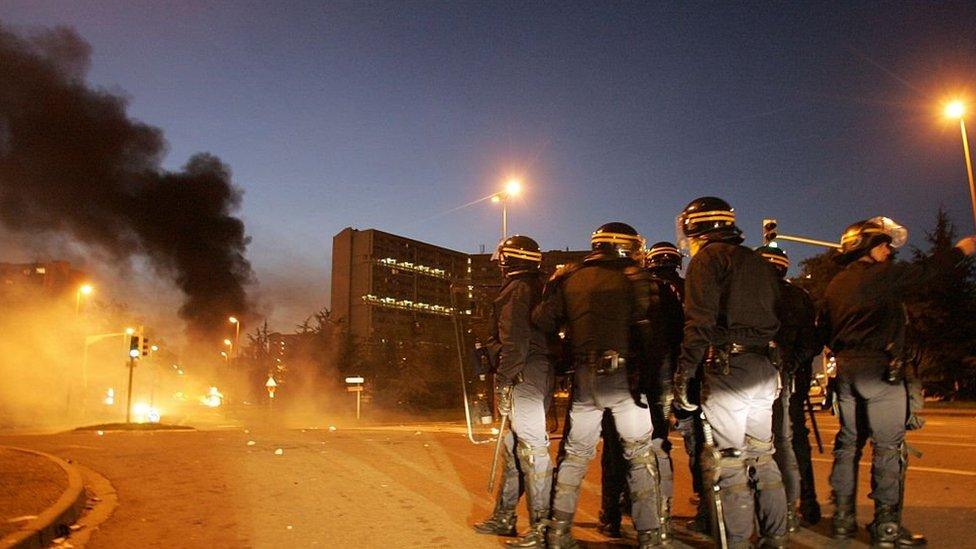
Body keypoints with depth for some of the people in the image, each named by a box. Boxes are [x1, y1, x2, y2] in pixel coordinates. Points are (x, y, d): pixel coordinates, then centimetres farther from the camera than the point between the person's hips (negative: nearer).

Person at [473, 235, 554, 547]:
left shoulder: (519, 289, -9)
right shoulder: (535, 288, 21)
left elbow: (515, 339, -19)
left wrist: (505, 378, -19)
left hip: (523, 376, -11)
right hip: (537, 374, 11)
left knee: (532, 446, -8)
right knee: (514, 445, 15)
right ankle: (504, 516, 25)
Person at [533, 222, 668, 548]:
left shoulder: (568, 278, 10)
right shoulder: (632, 277, -2)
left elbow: (542, 321, 7)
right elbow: (647, 329, -12)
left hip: (583, 377, 4)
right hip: (623, 375, -4)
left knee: (576, 454, 15)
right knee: (641, 455, 6)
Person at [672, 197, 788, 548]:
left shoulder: (708, 257, -2)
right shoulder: (758, 262, 22)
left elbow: (700, 320, -14)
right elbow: (776, 319, 20)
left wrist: (684, 372, -16)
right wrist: (776, 368, 21)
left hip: (729, 368, -8)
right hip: (765, 370, 8)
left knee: (727, 461, -4)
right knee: (762, 456, 15)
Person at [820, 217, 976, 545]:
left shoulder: (835, 285, 15)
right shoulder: (883, 274, -5)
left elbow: (824, 331, 16)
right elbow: (926, 272, 6)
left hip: (844, 368, 7)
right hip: (878, 367, -7)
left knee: (848, 442, 12)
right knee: (889, 447, -3)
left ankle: (843, 518, 14)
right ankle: (886, 527, -2)